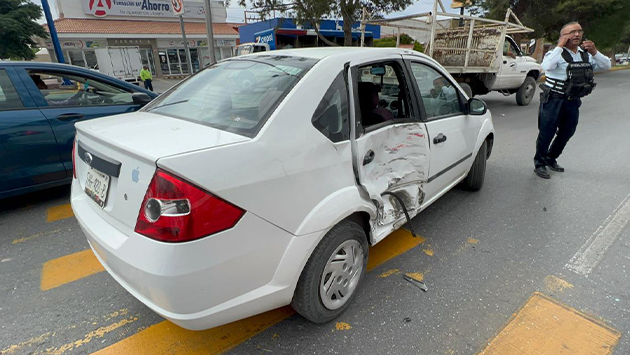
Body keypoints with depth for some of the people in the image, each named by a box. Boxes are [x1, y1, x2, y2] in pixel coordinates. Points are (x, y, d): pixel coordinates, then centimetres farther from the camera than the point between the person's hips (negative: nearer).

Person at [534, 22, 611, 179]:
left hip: (573, 101, 8)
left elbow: (606, 66, 11)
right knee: (547, 133, -4)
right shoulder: (557, 53, -11)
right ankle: (539, 163, 9)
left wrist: (594, 52, -4)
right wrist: (560, 46, -25)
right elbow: (547, 66, -33)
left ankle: (551, 159, 32)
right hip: (554, 100, -7)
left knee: (567, 132, 15)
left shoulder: (585, 54, 10)